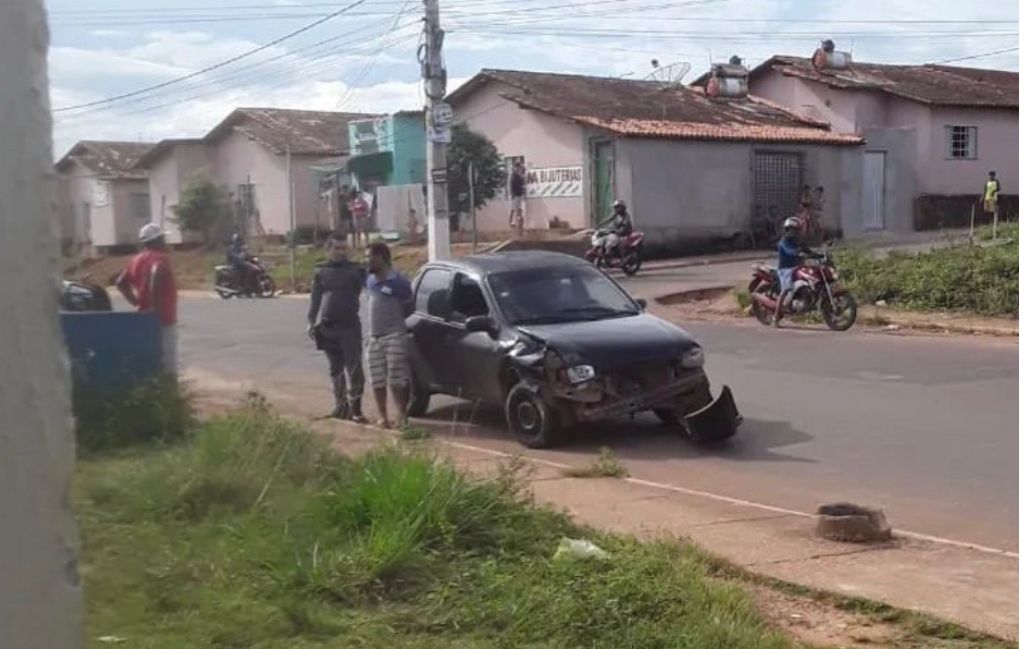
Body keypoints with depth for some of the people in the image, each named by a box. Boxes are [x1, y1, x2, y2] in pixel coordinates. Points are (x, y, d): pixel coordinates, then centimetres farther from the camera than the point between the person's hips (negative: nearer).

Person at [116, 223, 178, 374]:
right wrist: (154, 304, -28)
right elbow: (156, 274, -33)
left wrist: (135, 301, 12)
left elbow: (120, 282, 16)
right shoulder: (160, 258, -12)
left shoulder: (137, 260, 12)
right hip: (162, 319, -8)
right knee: (168, 367, -5)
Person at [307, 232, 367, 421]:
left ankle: (355, 407, -2)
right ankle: (341, 405, 15)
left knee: (354, 367, -8)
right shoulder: (321, 271, 11)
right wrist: (311, 322, 5)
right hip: (327, 327, 2)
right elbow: (315, 299, 11)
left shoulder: (355, 270, 7)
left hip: (350, 326, -2)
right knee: (336, 369, 8)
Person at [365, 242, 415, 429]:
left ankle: (402, 415, 4)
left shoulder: (399, 282, -8)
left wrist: (393, 319, 9)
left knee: (396, 379, -7)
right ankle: (383, 416, 15)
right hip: (374, 336, 6)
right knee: (377, 380, 6)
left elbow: (409, 308, 2)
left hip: (394, 335, -6)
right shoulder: (370, 279, 8)